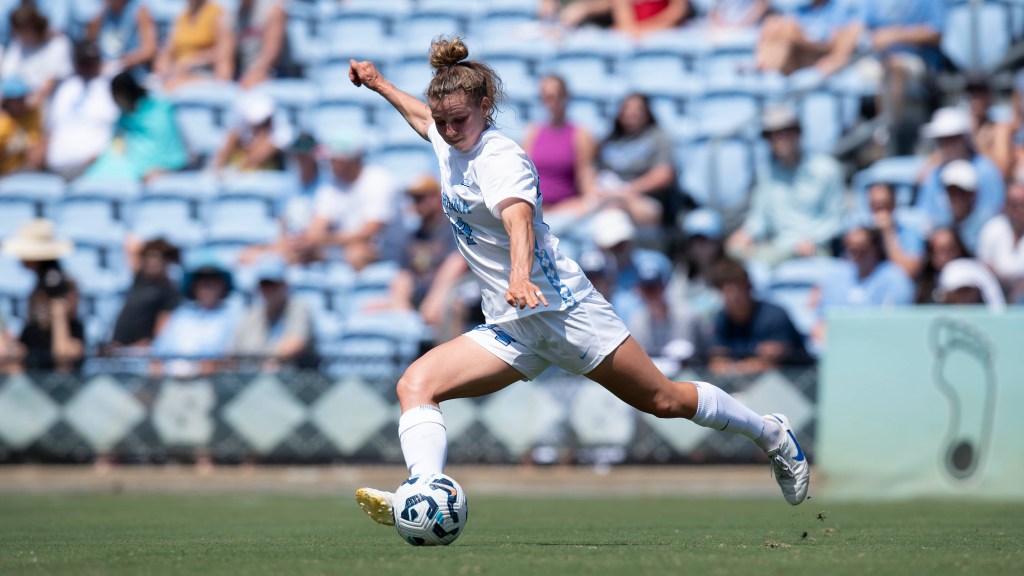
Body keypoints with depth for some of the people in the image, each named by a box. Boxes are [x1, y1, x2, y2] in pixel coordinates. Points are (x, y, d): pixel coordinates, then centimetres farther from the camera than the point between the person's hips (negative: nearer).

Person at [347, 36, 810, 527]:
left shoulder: (499, 159, -18)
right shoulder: (448, 141, 7)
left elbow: (518, 219, -39)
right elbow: (424, 118, 34)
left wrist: (520, 275, -57)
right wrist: (379, 85, 44)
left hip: (561, 305, -8)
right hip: (509, 328, 8)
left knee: (663, 400, 2)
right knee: (415, 385, -14)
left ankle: (772, 435, 25)